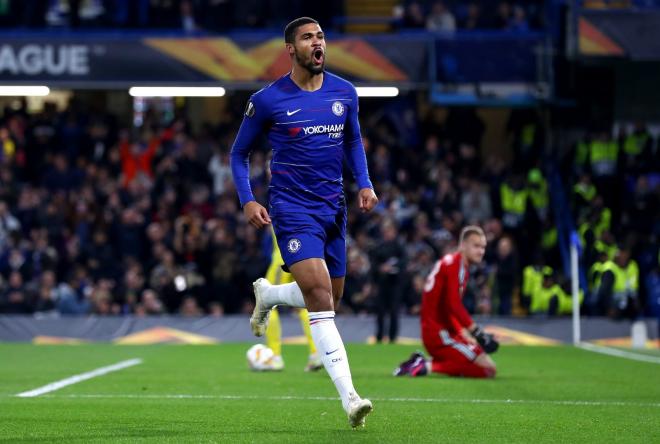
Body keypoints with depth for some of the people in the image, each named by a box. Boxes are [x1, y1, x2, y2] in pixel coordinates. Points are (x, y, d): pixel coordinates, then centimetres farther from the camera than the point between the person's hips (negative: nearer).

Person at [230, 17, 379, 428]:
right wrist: (247, 200, -8)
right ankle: (349, 397, -24)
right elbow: (240, 152, 5)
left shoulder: (345, 93, 4)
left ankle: (267, 294, 45)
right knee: (319, 296, -20)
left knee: (329, 299, 13)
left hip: (334, 207, 5)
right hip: (293, 209, -5)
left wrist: (365, 183, 5)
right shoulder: (268, 100, -7)